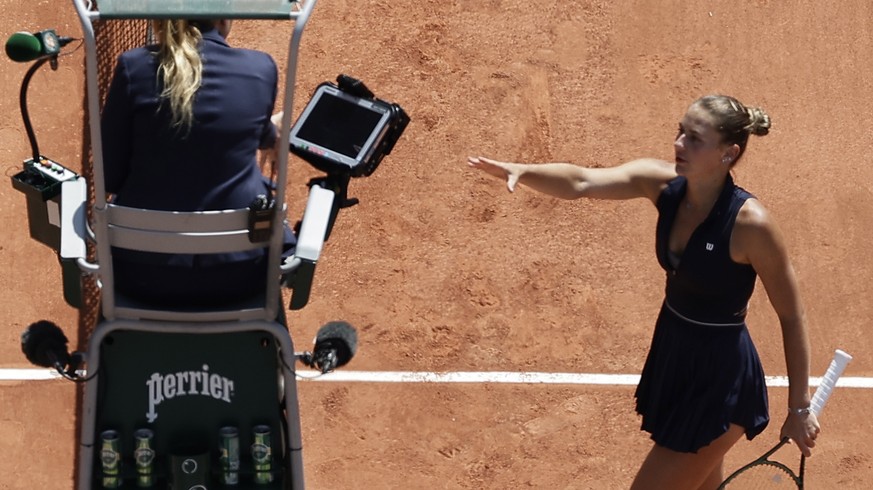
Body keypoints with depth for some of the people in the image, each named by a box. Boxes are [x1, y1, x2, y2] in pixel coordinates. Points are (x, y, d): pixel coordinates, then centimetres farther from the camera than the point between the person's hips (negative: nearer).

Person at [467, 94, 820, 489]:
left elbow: (792, 317, -16)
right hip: (671, 359, 7)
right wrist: (520, 171, -43)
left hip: (719, 384, -7)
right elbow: (582, 182, -23)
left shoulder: (749, 222, -25)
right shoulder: (663, 184, -9)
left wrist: (799, 408, -10)